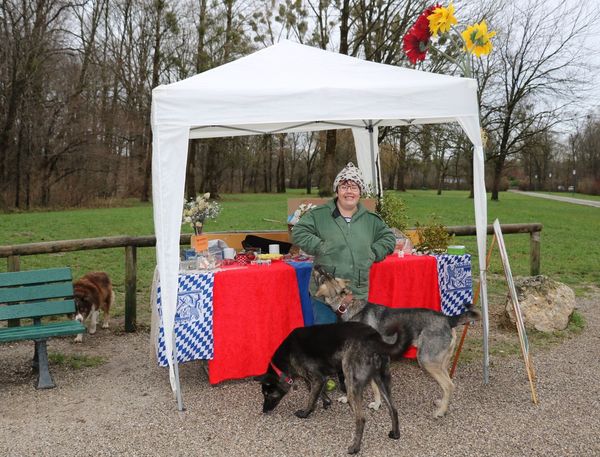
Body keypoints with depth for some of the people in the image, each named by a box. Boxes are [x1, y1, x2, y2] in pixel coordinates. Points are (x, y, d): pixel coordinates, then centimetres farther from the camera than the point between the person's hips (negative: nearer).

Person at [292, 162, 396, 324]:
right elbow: (298, 233, -5)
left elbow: (388, 238, 18)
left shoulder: (371, 219, 8)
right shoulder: (319, 214, -2)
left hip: (359, 293, 3)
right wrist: (321, 247, -11)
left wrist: (372, 253, 3)